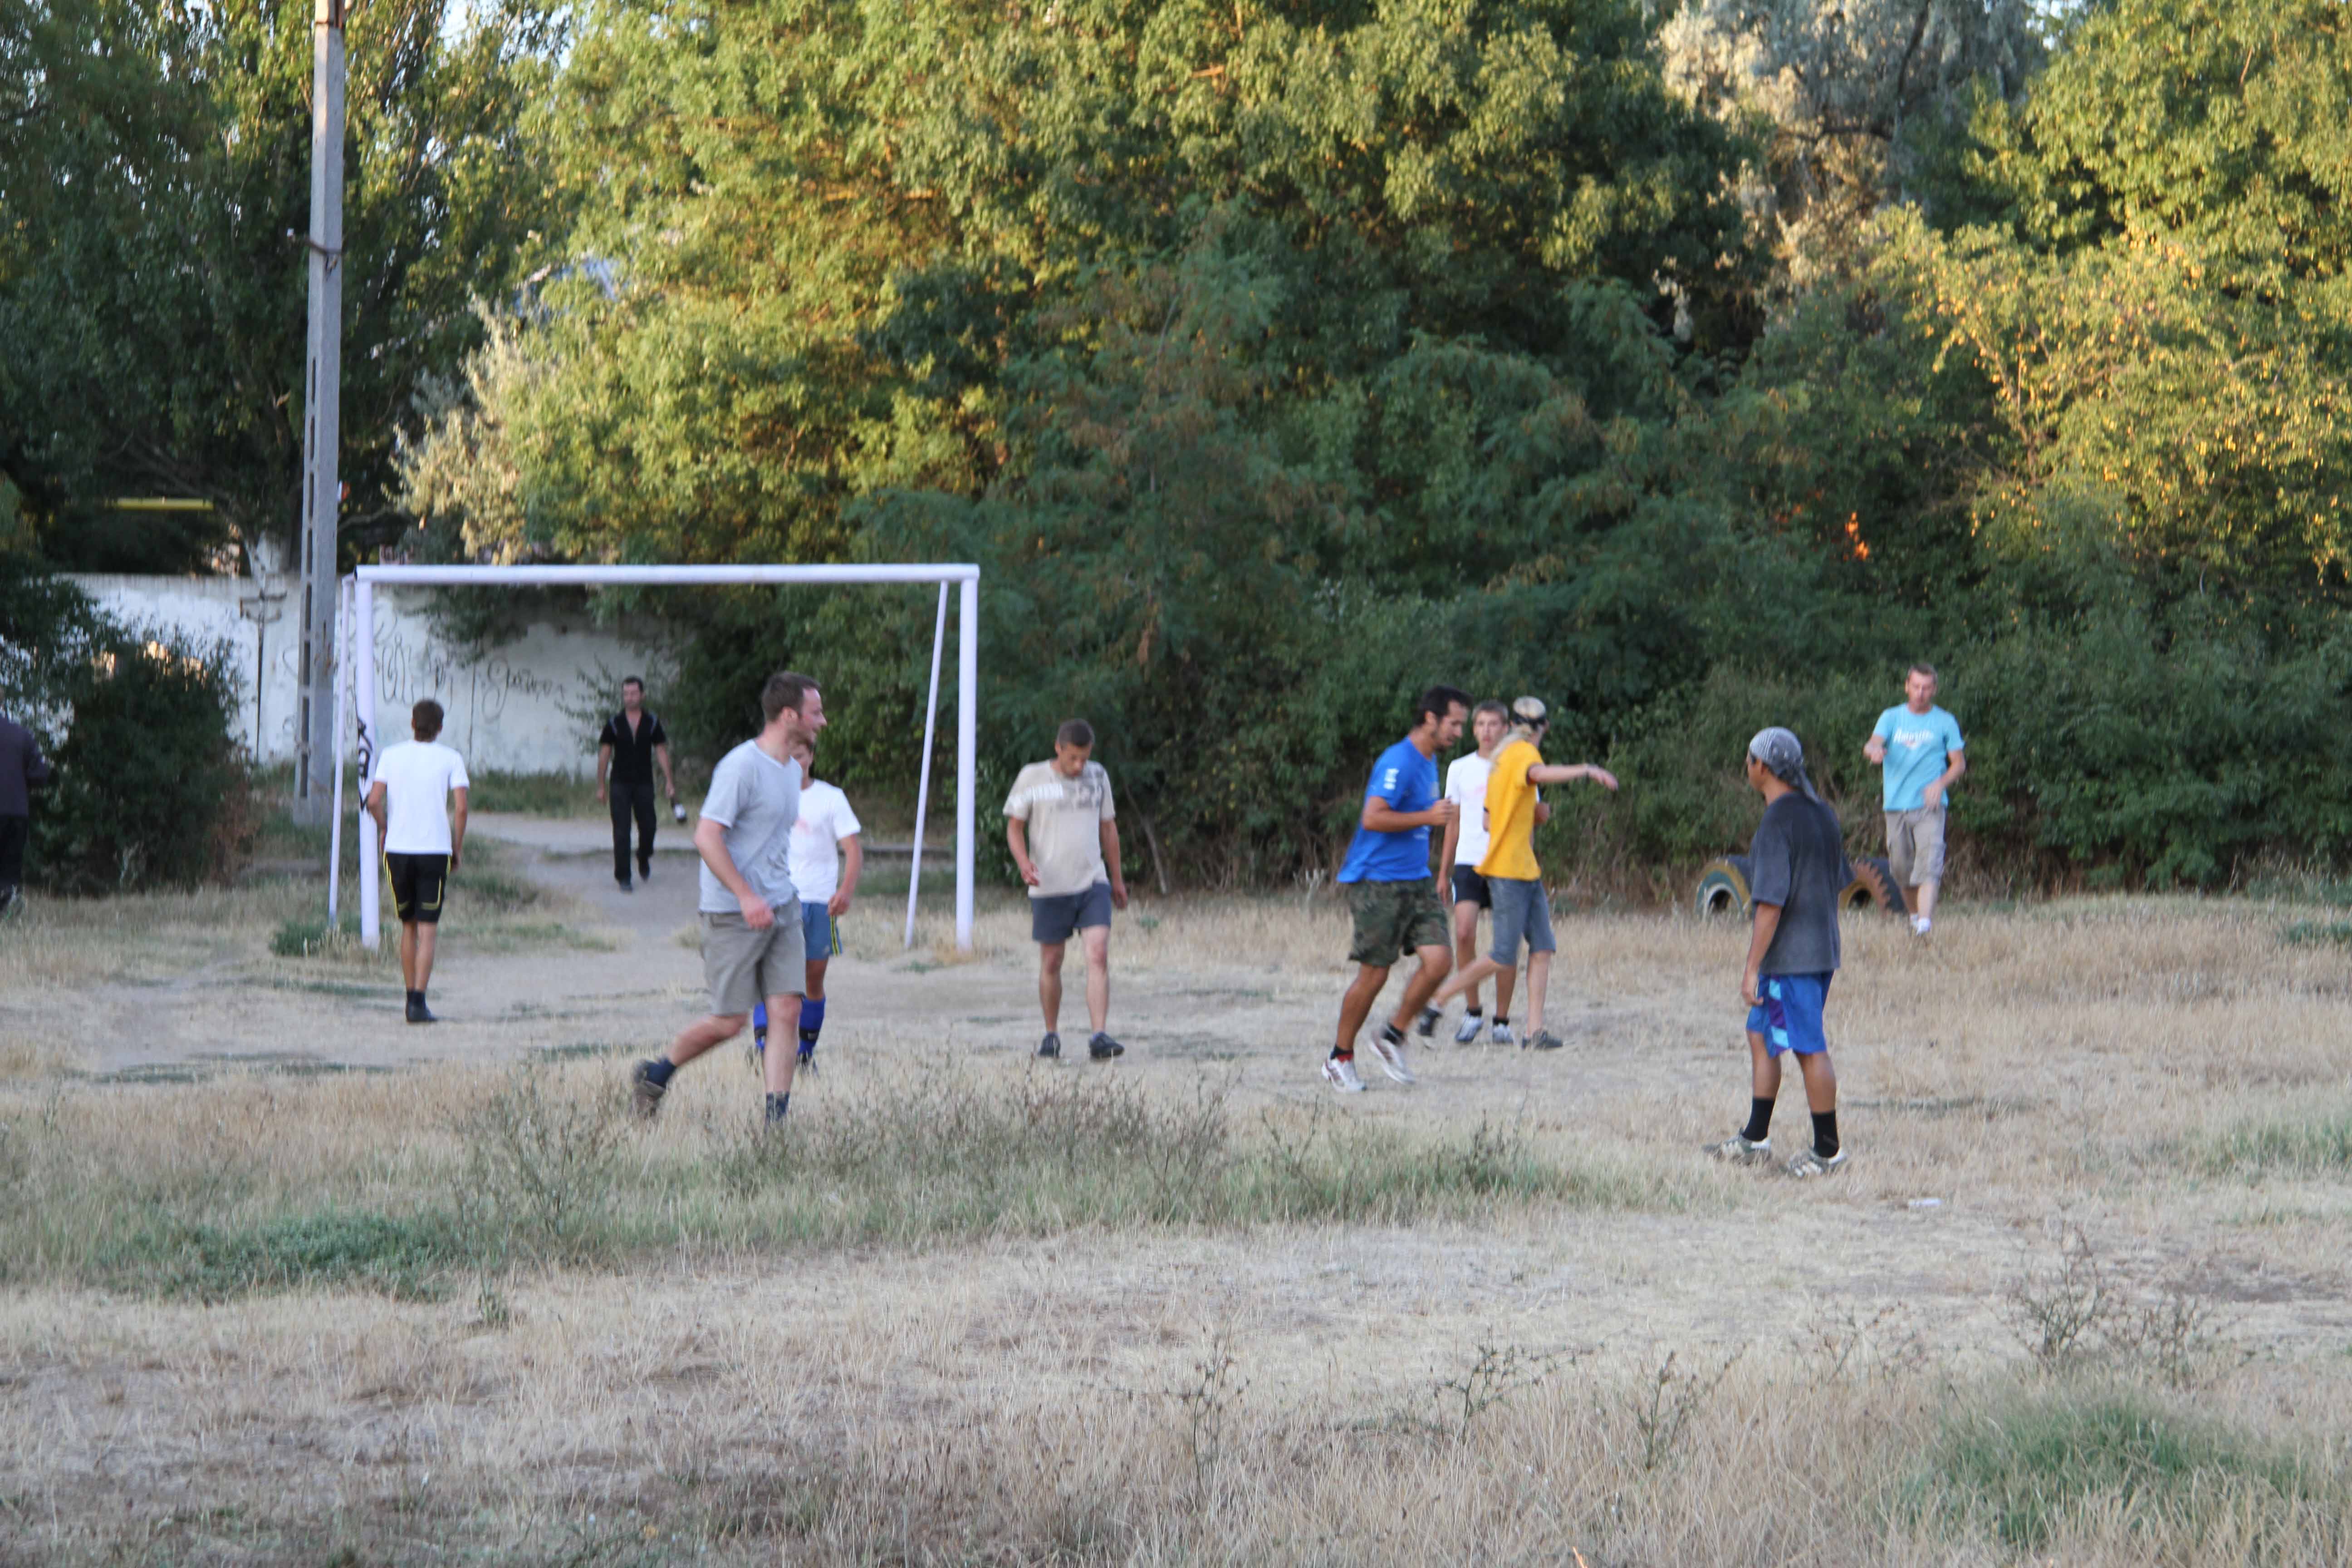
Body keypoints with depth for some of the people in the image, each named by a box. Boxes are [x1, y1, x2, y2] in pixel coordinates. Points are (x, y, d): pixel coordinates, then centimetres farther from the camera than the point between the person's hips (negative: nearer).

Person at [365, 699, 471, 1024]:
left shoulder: (391, 756, 5)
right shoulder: (451, 759, 1)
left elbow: (374, 801, -4)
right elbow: (461, 807, -8)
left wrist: (385, 829, 14)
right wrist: (457, 848, 3)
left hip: (398, 850, 2)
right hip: (435, 850, -2)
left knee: (408, 926, 17)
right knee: (428, 930, -3)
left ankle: (411, 996, 20)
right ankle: (419, 1003, -13)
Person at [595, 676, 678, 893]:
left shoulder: (652, 723, 3)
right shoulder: (614, 724, 1)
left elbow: (661, 752, 5)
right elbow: (604, 755, 4)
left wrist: (669, 782, -1)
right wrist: (600, 786, 1)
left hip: (644, 784, 1)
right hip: (620, 784, -1)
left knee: (648, 827, 1)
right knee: (621, 832, -5)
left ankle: (644, 859, 33)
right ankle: (623, 877, 0)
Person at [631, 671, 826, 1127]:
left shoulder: (791, 769, 13)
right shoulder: (742, 766, -15)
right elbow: (706, 837, -20)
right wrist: (747, 898, -24)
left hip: (781, 908, 8)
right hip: (733, 914, -8)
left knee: (787, 1012, -4)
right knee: (729, 1022, -2)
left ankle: (777, 1118, -3)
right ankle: (654, 1075, 20)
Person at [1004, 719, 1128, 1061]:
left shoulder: (1098, 776, 9)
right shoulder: (1032, 778, -2)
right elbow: (1014, 826, 2)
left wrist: (1117, 879, 21)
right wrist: (1023, 862, -17)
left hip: (1093, 884, 2)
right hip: (1049, 888, -2)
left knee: (1098, 956, -14)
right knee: (1051, 964, 6)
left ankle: (1099, 1037, -19)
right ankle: (1051, 1036, 22)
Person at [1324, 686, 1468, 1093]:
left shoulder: (1428, 763, 15)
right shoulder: (1398, 762, -16)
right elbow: (1372, 818, -26)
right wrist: (1428, 818, -23)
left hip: (1416, 882, 8)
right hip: (1378, 883, -8)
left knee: (1439, 961, -5)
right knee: (1374, 975, -4)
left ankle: (1392, 1039, 12)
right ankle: (1340, 1059, 12)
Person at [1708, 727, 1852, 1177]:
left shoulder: (1777, 823, -18)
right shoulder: (1823, 815, 10)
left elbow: (1771, 902, -21)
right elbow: (1838, 883, 17)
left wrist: (1752, 967, -18)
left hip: (1789, 957, -10)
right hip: (1822, 952, 10)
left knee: (1809, 1049, -3)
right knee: (1761, 1037, 17)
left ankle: (1828, 1150, 3)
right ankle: (1755, 1139, 22)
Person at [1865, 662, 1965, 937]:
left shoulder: (1945, 722, 6)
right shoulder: (1891, 717, 10)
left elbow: (1959, 764, 6)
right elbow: (1873, 744, -6)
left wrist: (1940, 783, -13)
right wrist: (1874, 749, -32)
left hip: (1929, 806, -3)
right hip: (1896, 806, 3)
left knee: (1929, 865, -18)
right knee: (1901, 868, 8)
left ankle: (1926, 922, -29)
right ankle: (1914, 914, 30)